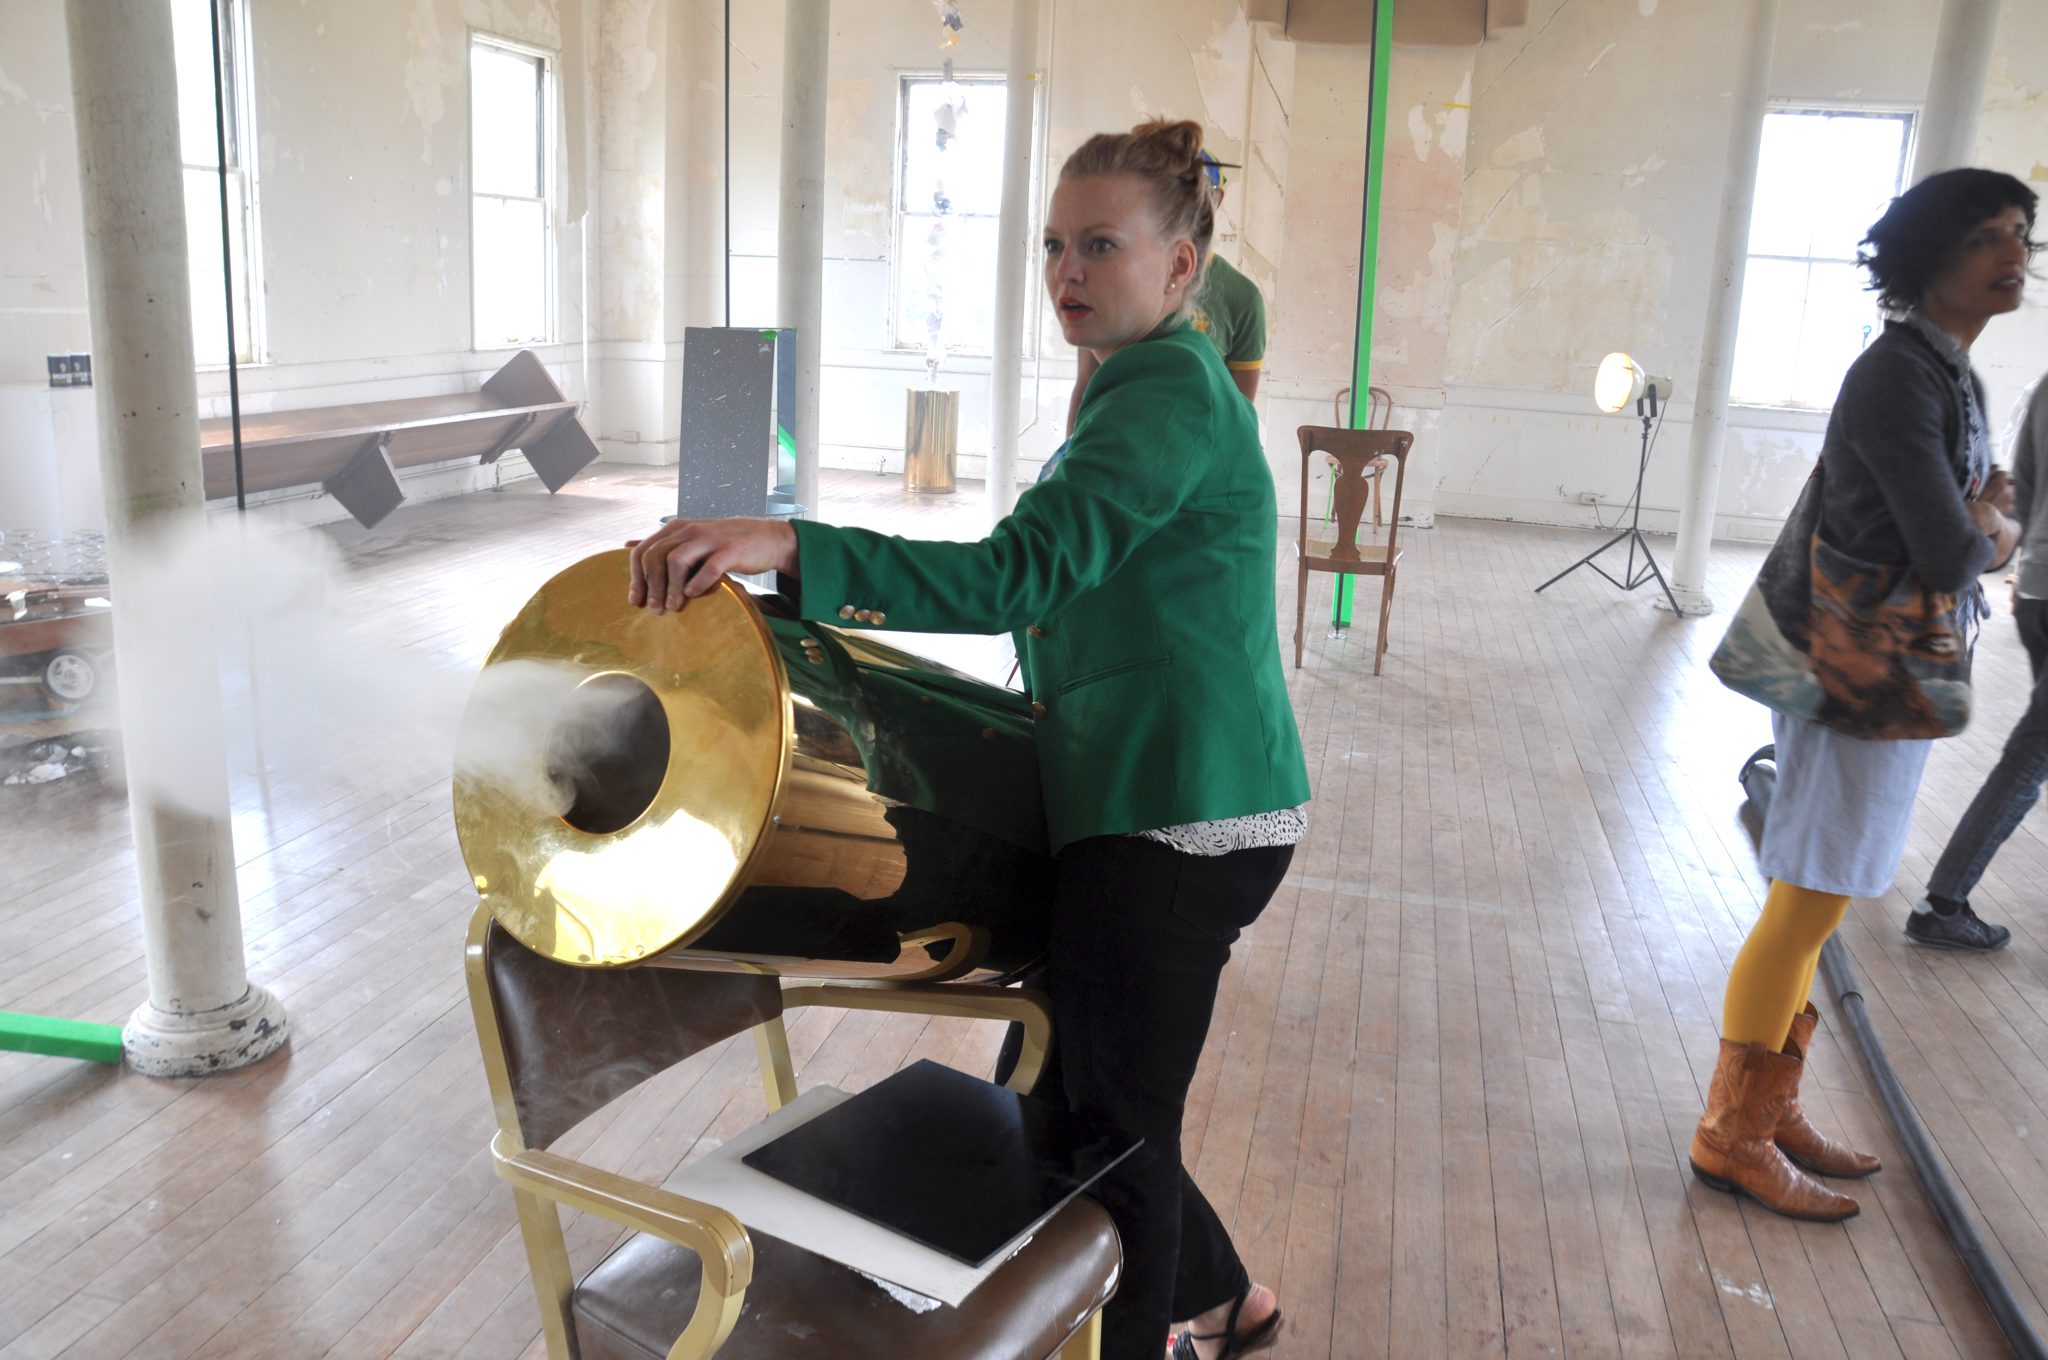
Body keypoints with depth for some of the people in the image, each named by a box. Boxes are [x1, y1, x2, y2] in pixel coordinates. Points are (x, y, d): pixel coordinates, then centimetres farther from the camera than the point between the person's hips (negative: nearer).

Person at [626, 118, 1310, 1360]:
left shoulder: (1168, 393, -16)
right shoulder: (1169, 383, 17)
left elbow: (1022, 573, -31)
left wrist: (789, 546, -39)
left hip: (1174, 823, -10)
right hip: (1161, 802, 10)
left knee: (1109, 1132, 4)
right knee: (1066, 1088, 21)